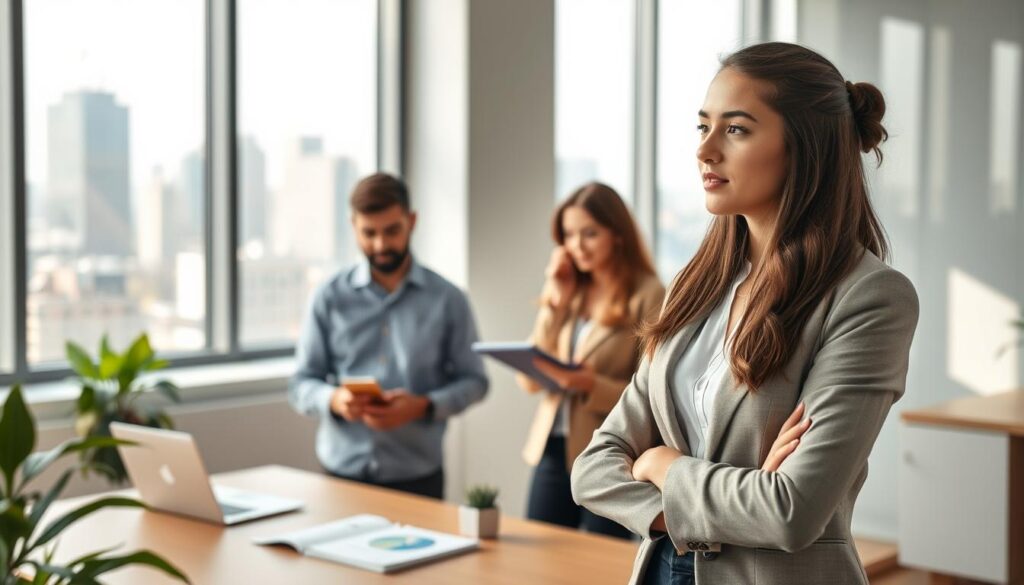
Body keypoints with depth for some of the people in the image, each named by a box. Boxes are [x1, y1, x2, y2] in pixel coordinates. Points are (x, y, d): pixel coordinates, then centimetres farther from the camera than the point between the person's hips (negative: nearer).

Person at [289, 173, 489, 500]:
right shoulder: (330, 298, 2)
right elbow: (301, 386, 3)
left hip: (417, 476, 0)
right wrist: (333, 399, -19)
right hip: (342, 474, 1)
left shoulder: (447, 300, 1)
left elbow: (473, 381, 3)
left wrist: (423, 406, -15)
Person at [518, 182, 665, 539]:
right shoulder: (569, 291, 9)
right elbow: (529, 381, 2)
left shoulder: (648, 296, -8)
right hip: (552, 452, 5)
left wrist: (592, 386, -25)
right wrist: (555, 302, -4)